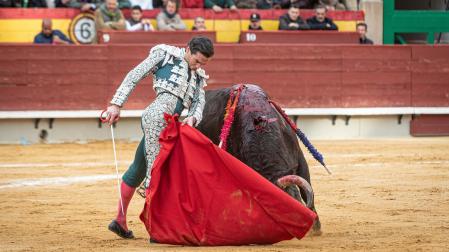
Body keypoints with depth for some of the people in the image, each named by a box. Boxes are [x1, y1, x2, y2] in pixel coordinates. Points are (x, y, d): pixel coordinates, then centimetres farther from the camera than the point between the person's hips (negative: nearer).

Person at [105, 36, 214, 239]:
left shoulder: (198, 78, 26)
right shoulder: (166, 54, 8)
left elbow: (199, 104, 13)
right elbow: (134, 76, 4)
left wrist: (193, 118, -11)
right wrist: (116, 104, -4)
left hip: (168, 125, 8)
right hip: (157, 115, -8)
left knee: (140, 169, 16)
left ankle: (120, 220, 26)